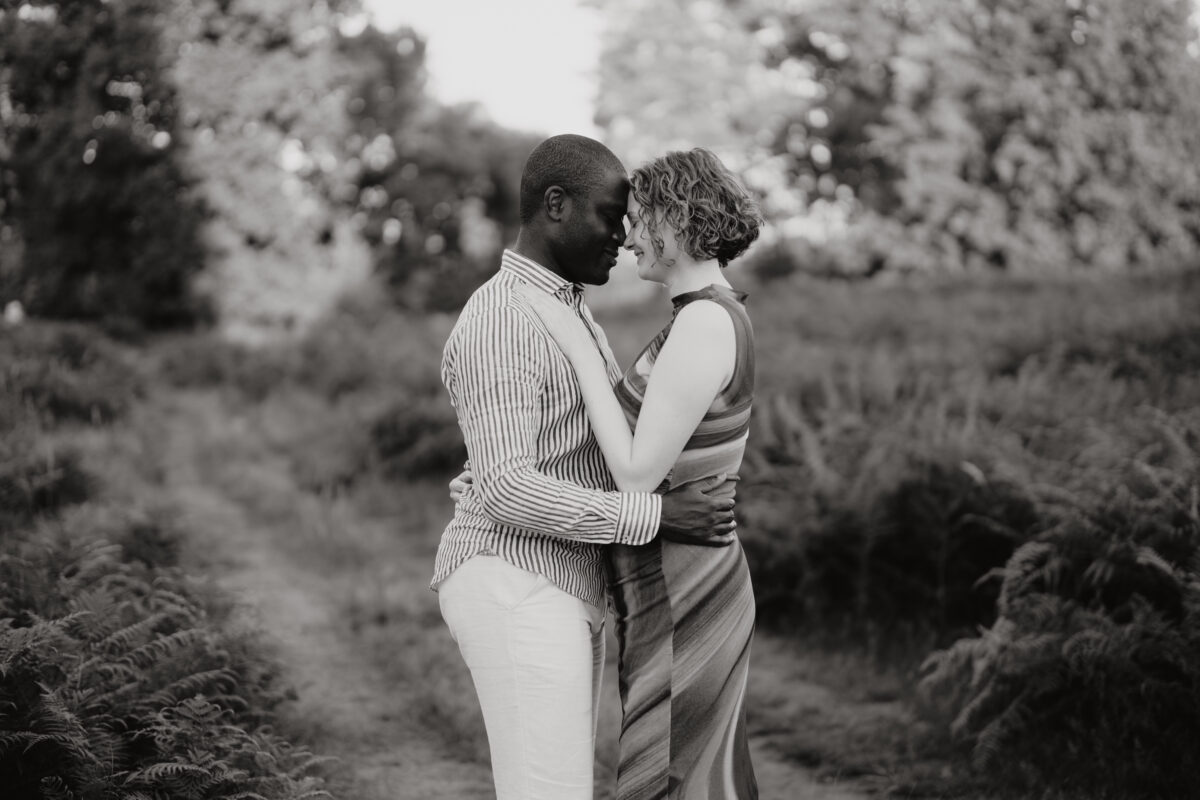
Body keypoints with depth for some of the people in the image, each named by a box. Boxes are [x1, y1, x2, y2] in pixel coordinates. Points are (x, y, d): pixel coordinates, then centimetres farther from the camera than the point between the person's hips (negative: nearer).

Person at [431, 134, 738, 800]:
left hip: (560, 591, 10)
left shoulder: (564, 308, 15)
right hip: (515, 593, -10)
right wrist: (658, 516, -24)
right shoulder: (498, 324, -18)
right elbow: (507, 489, -25)